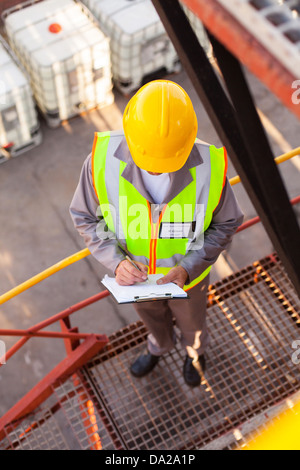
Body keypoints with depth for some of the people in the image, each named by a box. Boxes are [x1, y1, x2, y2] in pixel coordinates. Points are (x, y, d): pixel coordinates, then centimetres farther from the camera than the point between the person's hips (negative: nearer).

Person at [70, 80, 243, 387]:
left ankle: (195, 351, 68)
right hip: (136, 272, 2)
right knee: (152, 316, 34)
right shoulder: (104, 158, -34)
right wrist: (116, 261, -32)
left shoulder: (208, 167, -36)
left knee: (190, 321, 31)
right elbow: (85, 217, -16)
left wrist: (187, 269, -29)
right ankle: (159, 346, 70)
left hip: (186, 274, -1)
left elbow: (225, 224, -16)